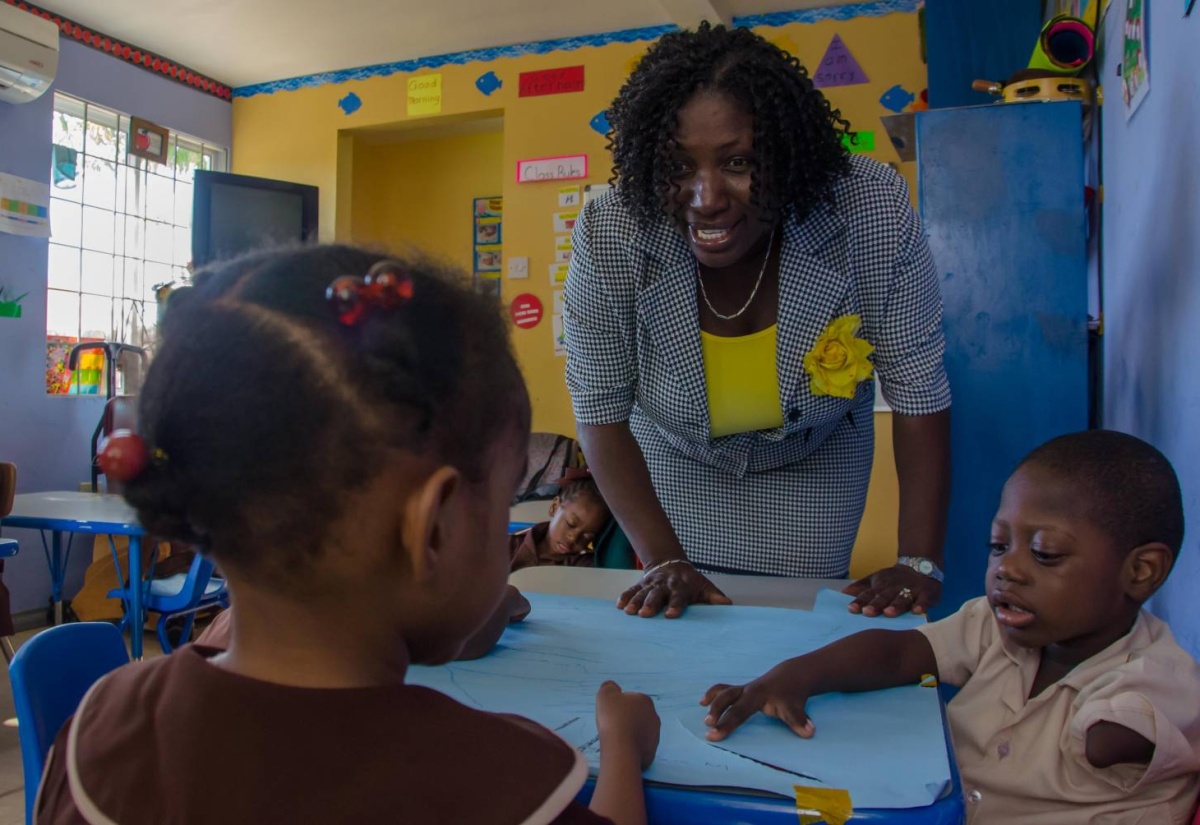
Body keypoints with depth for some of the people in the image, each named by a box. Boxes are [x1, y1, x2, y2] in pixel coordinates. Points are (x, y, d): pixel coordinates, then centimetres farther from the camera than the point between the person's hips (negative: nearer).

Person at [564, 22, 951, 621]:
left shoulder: (874, 212, -32)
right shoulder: (608, 235, -32)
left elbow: (918, 391, -22)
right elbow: (600, 413, -21)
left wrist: (919, 565, -24)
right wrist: (666, 560, -24)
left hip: (814, 462, 0)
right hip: (675, 461, 1)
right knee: (676, 627, 14)